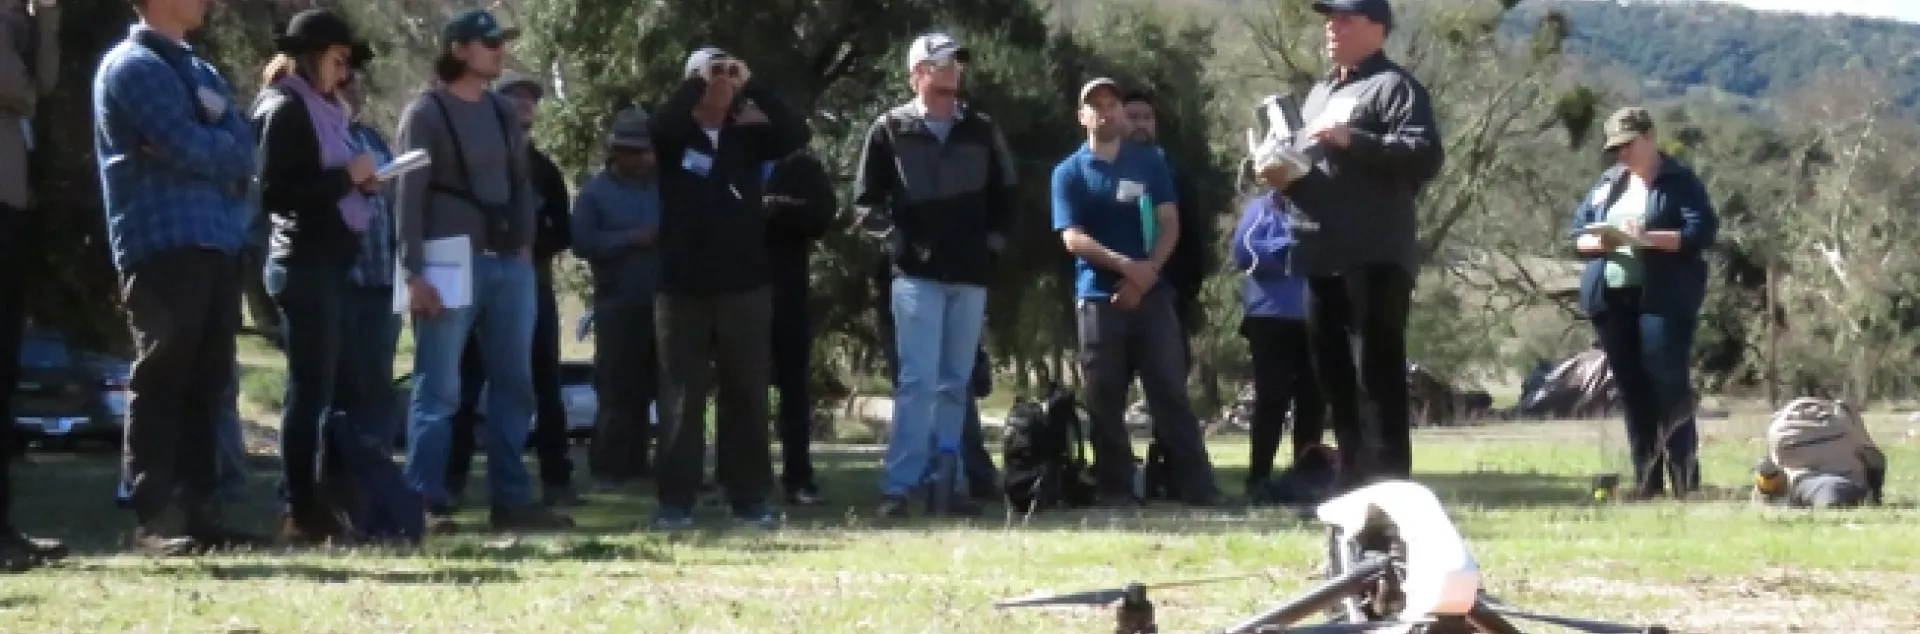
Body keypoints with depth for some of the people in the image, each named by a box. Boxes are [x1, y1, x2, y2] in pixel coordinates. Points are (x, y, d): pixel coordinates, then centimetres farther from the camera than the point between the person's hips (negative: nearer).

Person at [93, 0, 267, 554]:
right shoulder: (132, 66, -4)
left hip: (218, 245, 8)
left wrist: (202, 149, -9)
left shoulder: (200, 71, 22)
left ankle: (197, 509, 9)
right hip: (163, 247, -8)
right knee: (162, 380, -10)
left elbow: (242, 150, 8)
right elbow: (188, 147, -15)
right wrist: (224, 152, 3)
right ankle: (153, 519, -11)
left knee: (206, 383, 6)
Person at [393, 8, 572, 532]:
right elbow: (409, 195, -9)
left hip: (509, 263, 7)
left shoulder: (501, 112, 16)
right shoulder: (427, 112, -4)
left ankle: (510, 499, 13)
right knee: (439, 390, -6)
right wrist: (415, 274, -15)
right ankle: (428, 503, -5)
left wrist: (525, 244, 6)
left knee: (513, 385, 8)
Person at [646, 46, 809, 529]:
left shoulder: (747, 137, 7)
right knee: (682, 395, 1)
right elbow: (657, 126, -20)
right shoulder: (676, 137, 3)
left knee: (746, 393, 5)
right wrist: (697, 81, -15)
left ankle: (749, 497, 11)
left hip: (744, 284, 2)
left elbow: (797, 135, -9)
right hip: (684, 285, -2)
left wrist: (751, 84, -11)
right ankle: (676, 500, 3)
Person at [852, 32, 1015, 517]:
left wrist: (993, 242, 7)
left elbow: (1004, 194, 17)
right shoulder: (891, 129, 0)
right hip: (917, 274, -4)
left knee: (955, 384, 7)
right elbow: (866, 200, 2)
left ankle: (945, 484, 12)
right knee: (919, 380, -12)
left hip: (970, 277, 4)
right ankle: (899, 485, -11)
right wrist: (896, 239, -6)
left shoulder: (981, 131, 9)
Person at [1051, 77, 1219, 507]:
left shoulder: (1150, 163, 11)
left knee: (1171, 391, -4)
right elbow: (1073, 238, -4)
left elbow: (1170, 223, 5)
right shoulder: (1069, 173, 6)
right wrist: (1126, 265, -17)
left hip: (1152, 293, 0)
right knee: (1104, 400, 0)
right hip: (1098, 297, 0)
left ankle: (1199, 487, -8)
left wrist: (1148, 271, -12)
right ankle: (1116, 490, 5)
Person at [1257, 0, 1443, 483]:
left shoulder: (1394, 86, -2)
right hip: (1324, 255, 9)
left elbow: (1426, 154, -15)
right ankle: (1352, 476, 17)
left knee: (1378, 370, -10)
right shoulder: (1320, 94, 25)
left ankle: (1391, 479, -10)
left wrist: (1351, 140, -18)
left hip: (1376, 256, -9)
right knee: (1331, 370, 10)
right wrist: (1285, 176, 10)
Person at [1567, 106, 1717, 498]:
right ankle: (1647, 485, 9)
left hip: (1664, 299, -6)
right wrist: (1599, 242, -6)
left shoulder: (1680, 182, 0)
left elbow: (1703, 230, -11)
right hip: (1611, 300, 6)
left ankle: (1685, 483, -10)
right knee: (1632, 392, 6)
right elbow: (1577, 231, 17)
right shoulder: (1608, 184, 18)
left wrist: (1649, 238, -21)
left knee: (1670, 389, -10)